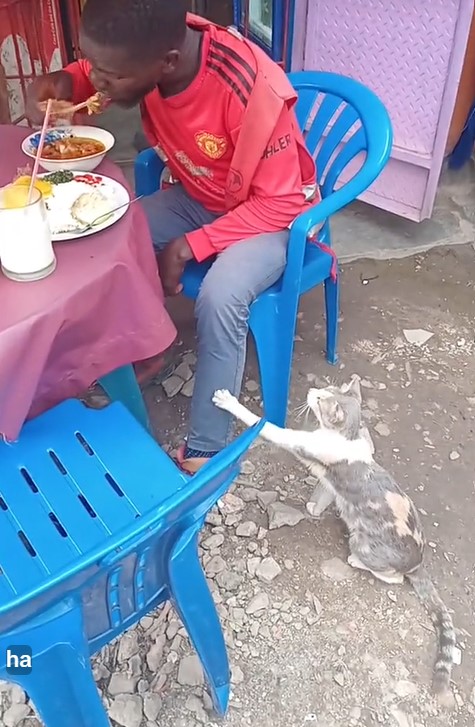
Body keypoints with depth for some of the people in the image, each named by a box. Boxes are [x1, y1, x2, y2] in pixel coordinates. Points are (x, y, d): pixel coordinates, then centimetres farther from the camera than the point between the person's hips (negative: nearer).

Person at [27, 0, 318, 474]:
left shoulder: (253, 89, -34)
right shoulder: (151, 46, -17)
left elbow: (281, 202, -25)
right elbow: (92, 72, 6)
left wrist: (187, 247, -27)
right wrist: (65, 82, -18)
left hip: (270, 213, -6)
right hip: (196, 199, 6)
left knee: (219, 298, -33)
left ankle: (206, 450, -16)